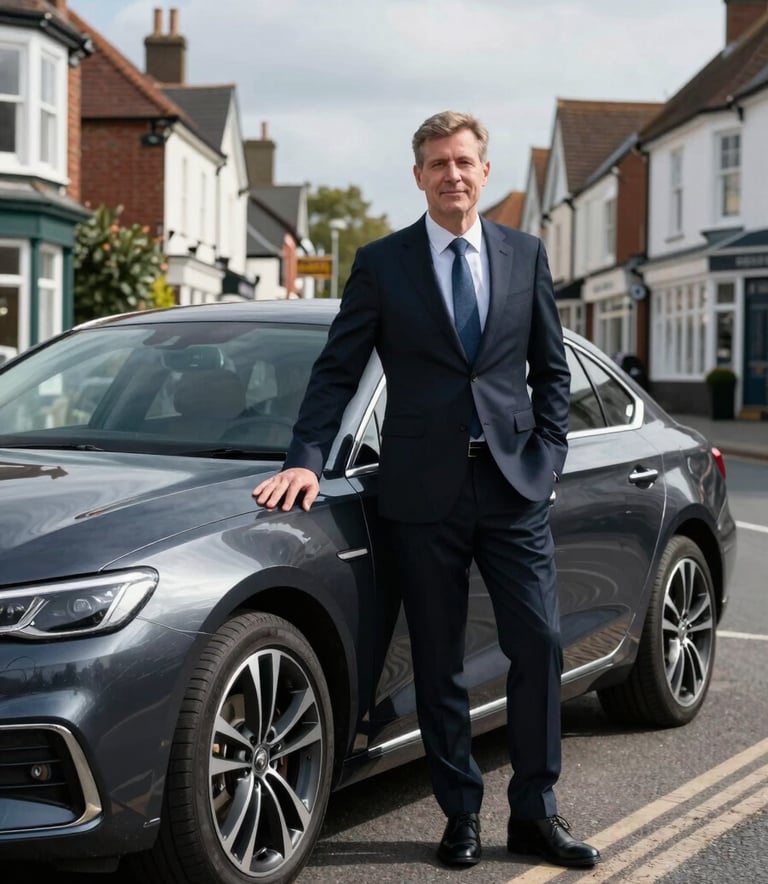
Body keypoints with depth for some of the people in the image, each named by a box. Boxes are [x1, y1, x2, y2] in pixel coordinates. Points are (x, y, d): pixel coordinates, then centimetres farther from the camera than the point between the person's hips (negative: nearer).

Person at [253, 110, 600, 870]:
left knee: (538, 645, -1)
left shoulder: (525, 255, 10)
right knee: (439, 664, 5)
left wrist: (548, 455, 2)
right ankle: (461, 817, 17)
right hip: (424, 489, -1)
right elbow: (336, 370, 1)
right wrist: (306, 459, -10)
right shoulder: (381, 263, 4)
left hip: (513, 483, 2)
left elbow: (551, 367, 13)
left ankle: (534, 814, 13)